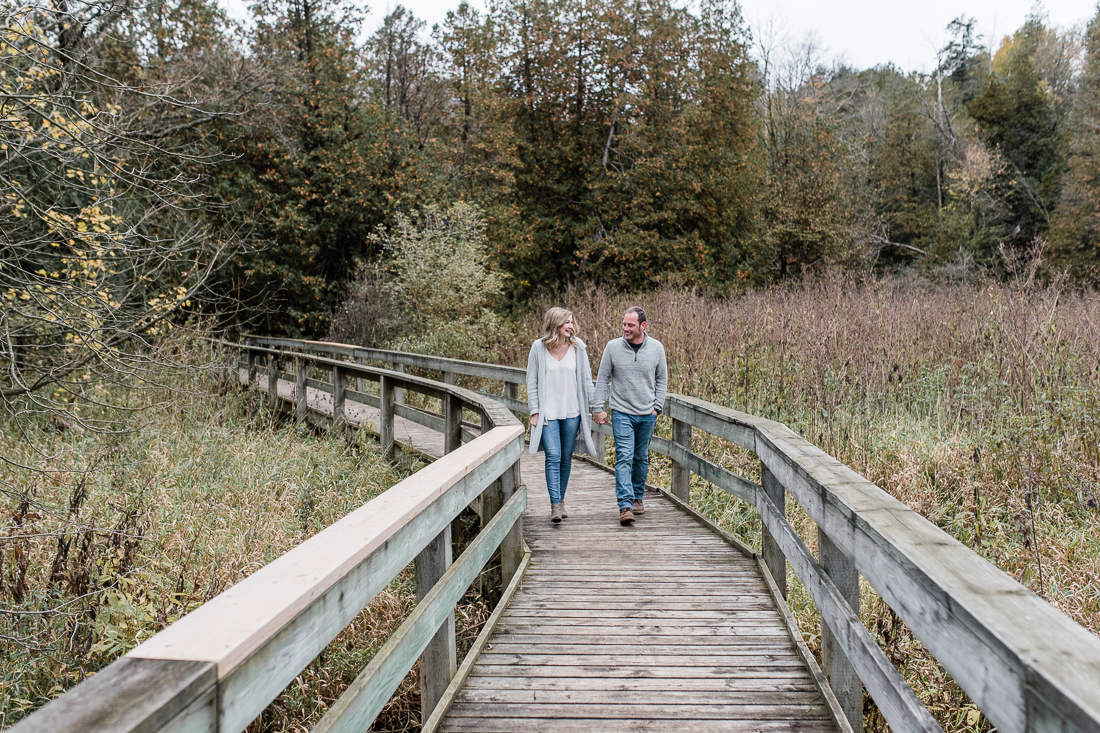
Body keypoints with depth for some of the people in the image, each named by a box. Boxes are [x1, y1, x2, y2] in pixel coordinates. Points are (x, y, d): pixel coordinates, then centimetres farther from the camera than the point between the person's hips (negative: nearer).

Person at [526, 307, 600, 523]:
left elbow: (586, 379, 8)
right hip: (548, 412, -2)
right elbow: (532, 382, 1)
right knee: (553, 457, -11)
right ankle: (555, 505, -12)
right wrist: (534, 411, -3)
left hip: (572, 412, 2)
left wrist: (592, 406, 6)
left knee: (566, 458, 9)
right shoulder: (538, 348, -3)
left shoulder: (578, 347, 2)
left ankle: (561, 500, 23)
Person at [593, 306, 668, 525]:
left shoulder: (656, 348, 0)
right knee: (624, 458, -12)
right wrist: (599, 408, -2)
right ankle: (625, 506, -15)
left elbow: (662, 379, 11)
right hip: (621, 413, -2)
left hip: (647, 415, 2)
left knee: (641, 458, 13)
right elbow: (602, 380, 2)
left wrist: (657, 407, 3)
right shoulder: (613, 347, -4)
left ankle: (637, 497, 31)